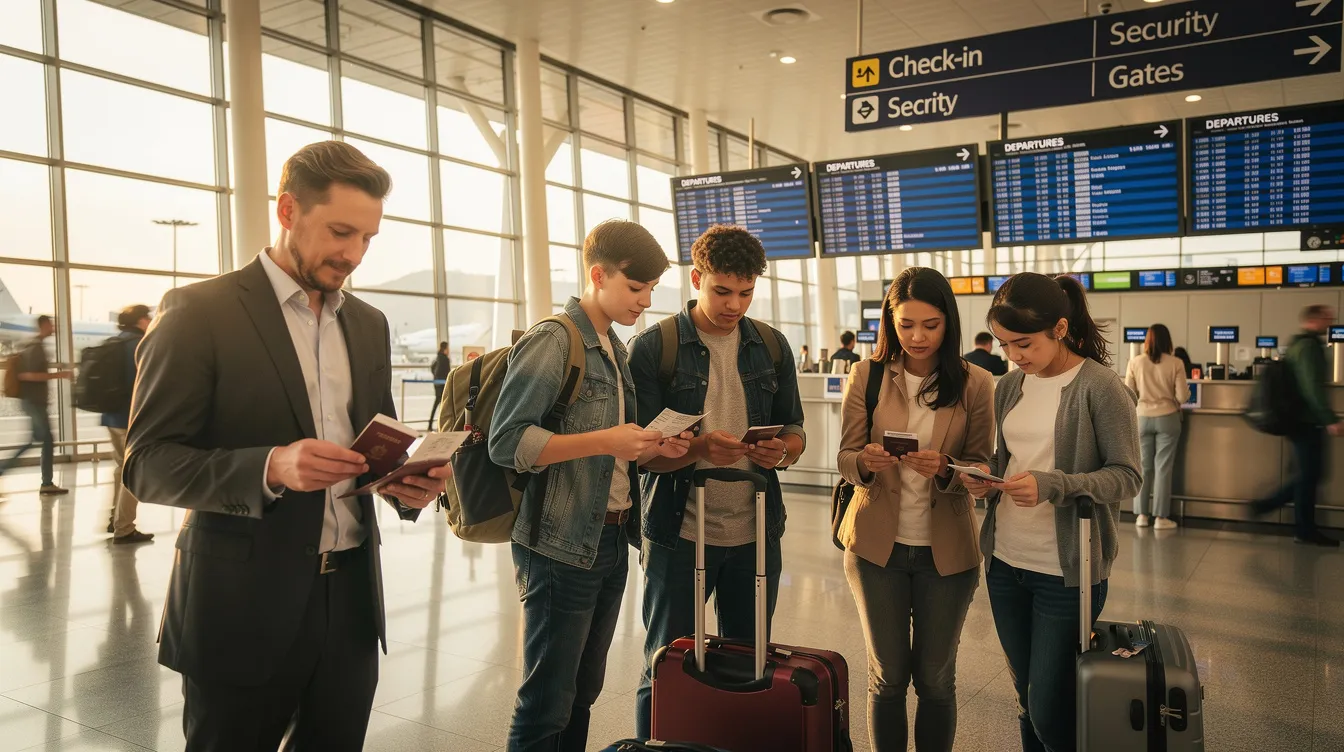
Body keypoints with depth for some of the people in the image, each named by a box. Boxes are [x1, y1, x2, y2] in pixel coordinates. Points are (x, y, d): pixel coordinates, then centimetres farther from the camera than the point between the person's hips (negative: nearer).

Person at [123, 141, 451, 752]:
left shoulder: (369, 324, 10)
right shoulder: (199, 312, -8)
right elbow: (147, 463, -10)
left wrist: (409, 481, -7)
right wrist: (270, 468, -26)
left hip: (352, 596, 5)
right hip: (244, 604, -5)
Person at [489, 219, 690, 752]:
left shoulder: (615, 349, 14)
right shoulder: (553, 340, -12)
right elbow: (507, 442, -19)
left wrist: (649, 449, 1)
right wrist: (605, 441, -23)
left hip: (611, 542, 8)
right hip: (561, 545, -8)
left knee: (584, 693, 16)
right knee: (547, 705, 3)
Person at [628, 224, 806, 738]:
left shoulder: (771, 346, 6)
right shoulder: (653, 348, -7)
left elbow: (794, 431, 11)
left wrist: (781, 450, -13)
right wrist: (699, 449, -29)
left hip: (756, 535, 4)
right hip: (679, 536, -3)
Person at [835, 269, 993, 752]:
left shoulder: (975, 384, -5)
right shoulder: (867, 376, -3)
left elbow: (981, 469, -3)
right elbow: (845, 460, -2)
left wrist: (945, 470, -24)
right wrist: (867, 462, -25)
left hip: (946, 550, 0)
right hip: (877, 545, 0)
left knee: (935, 679, 12)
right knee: (888, 675, 12)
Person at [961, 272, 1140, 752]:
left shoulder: (1099, 386, -12)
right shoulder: (1009, 387, 6)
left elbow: (1127, 476, -12)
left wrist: (1052, 486, -26)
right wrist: (985, 477, -6)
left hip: (1067, 571, -6)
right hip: (1005, 563, 6)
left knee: (1050, 711, 1)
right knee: (1026, 700, 17)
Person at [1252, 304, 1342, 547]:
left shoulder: (1298, 344, 16)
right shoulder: (1310, 347, -15)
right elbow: (1314, 388, -23)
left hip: (1300, 420, 10)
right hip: (1308, 422, -10)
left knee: (1309, 474, 14)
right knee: (1310, 475, -1)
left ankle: (1265, 506, 13)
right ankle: (1305, 530, 7)